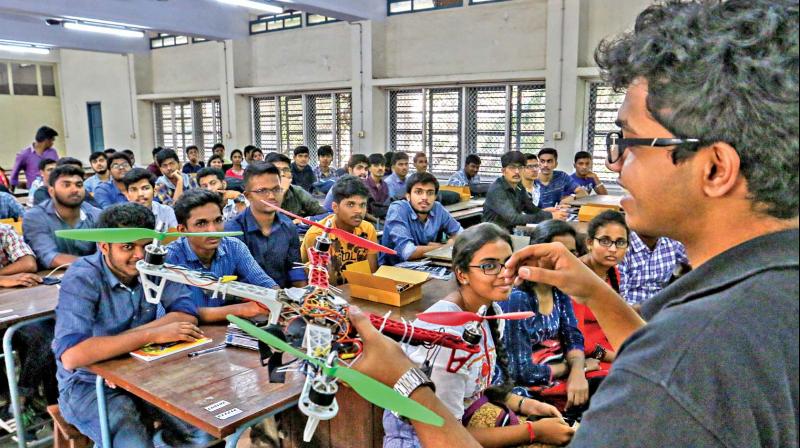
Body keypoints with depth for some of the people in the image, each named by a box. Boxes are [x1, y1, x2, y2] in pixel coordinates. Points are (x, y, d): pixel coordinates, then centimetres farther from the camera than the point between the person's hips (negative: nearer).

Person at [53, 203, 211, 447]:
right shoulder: (81, 279, -21)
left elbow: (187, 314, -15)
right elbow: (71, 356, -34)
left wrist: (132, 334, -26)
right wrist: (151, 334, -33)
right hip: (89, 384, -4)